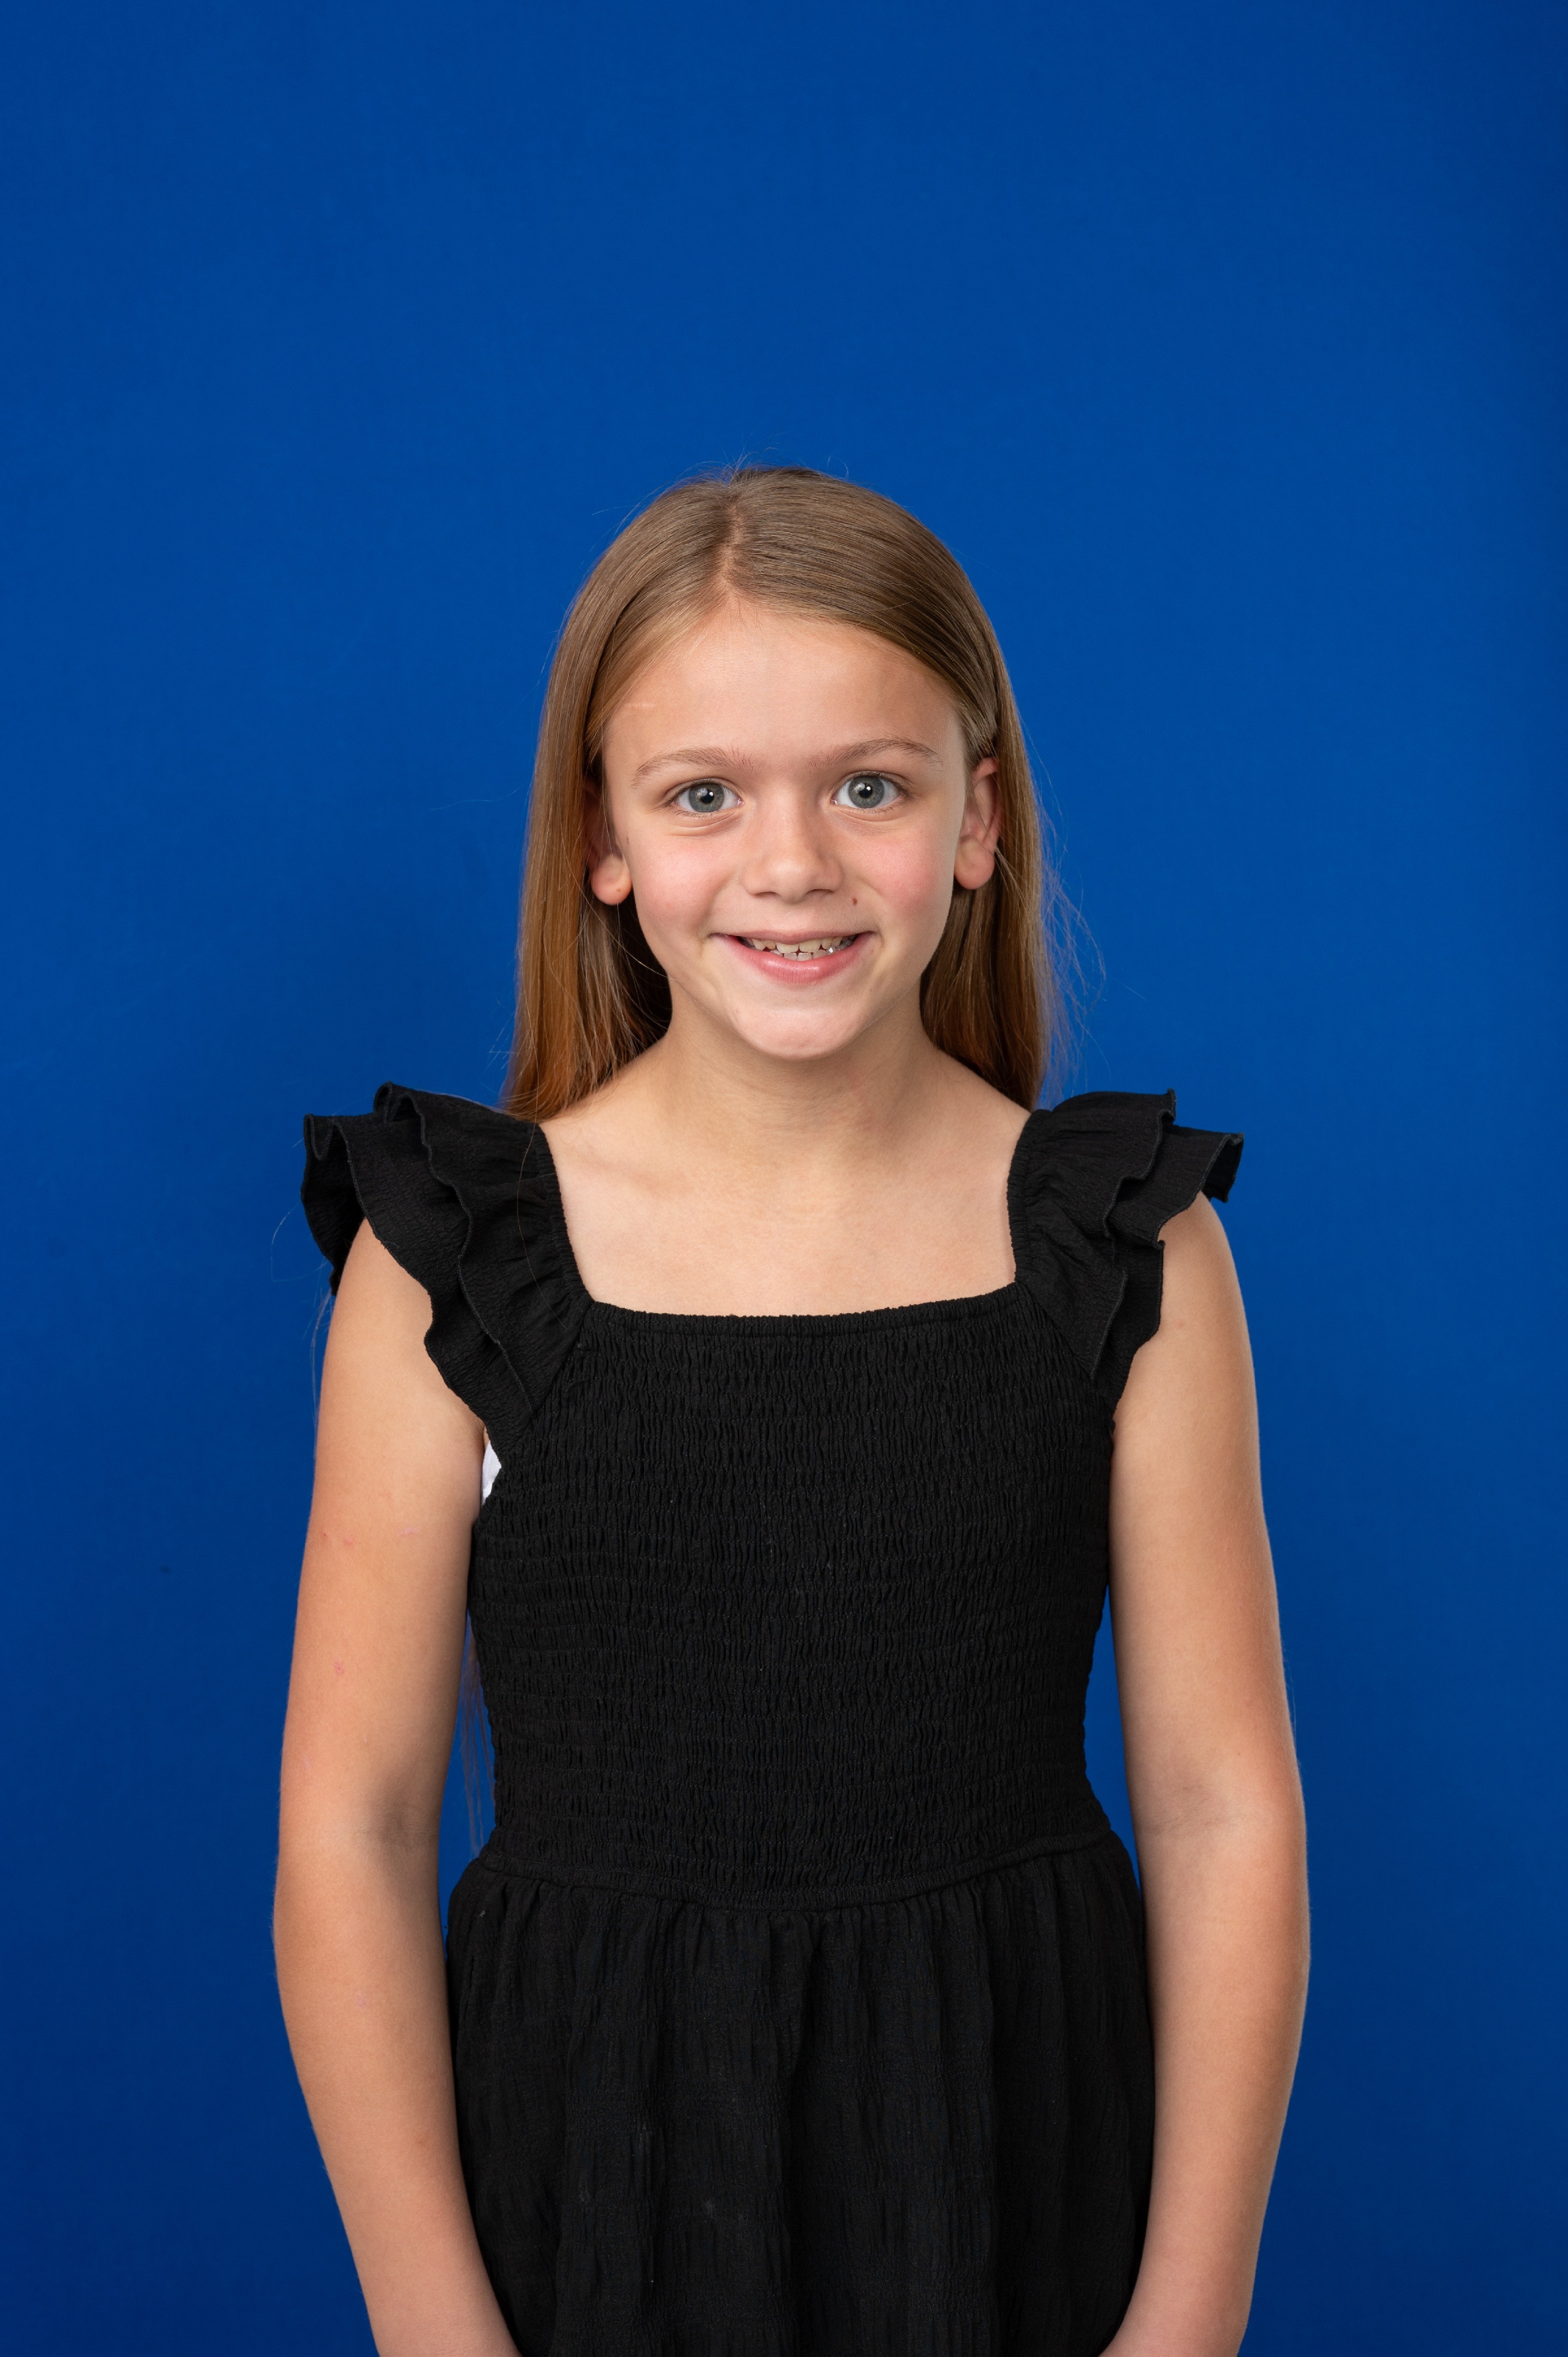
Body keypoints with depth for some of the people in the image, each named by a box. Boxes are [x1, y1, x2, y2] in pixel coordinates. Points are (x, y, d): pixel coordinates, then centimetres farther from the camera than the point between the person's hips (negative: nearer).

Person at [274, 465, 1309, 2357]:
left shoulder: (1125, 1243, -5)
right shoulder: (452, 1257, -8)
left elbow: (1223, 1806, -4)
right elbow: (350, 1831, -7)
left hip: (1014, 2169, 1)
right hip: (584, 2175, 0)